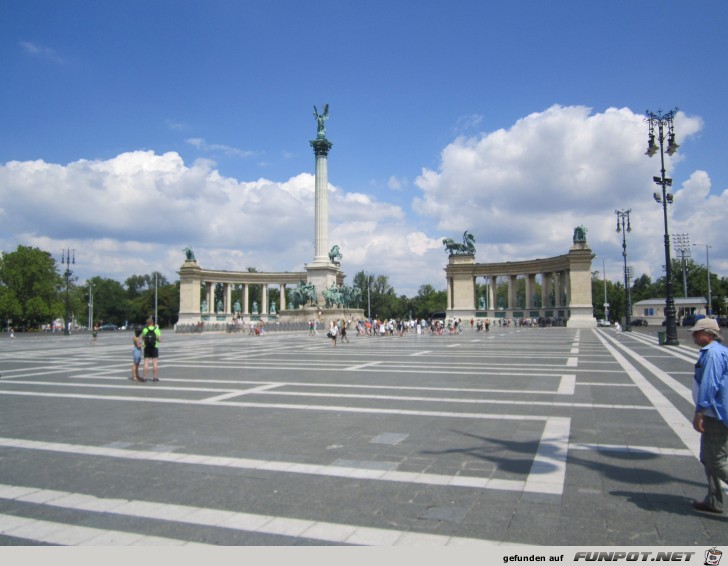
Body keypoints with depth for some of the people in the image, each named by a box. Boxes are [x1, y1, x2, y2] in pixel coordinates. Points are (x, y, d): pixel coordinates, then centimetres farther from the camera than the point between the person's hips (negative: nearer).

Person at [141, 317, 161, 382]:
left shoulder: (145, 330, -3)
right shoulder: (156, 329, -5)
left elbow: (143, 339, 9)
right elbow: (160, 340, -5)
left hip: (147, 348, 1)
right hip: (154, 348, -1)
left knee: (146, 363, 3)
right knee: (155, 363, 4)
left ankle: (145, 377, 4)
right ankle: (155, 377, 5)